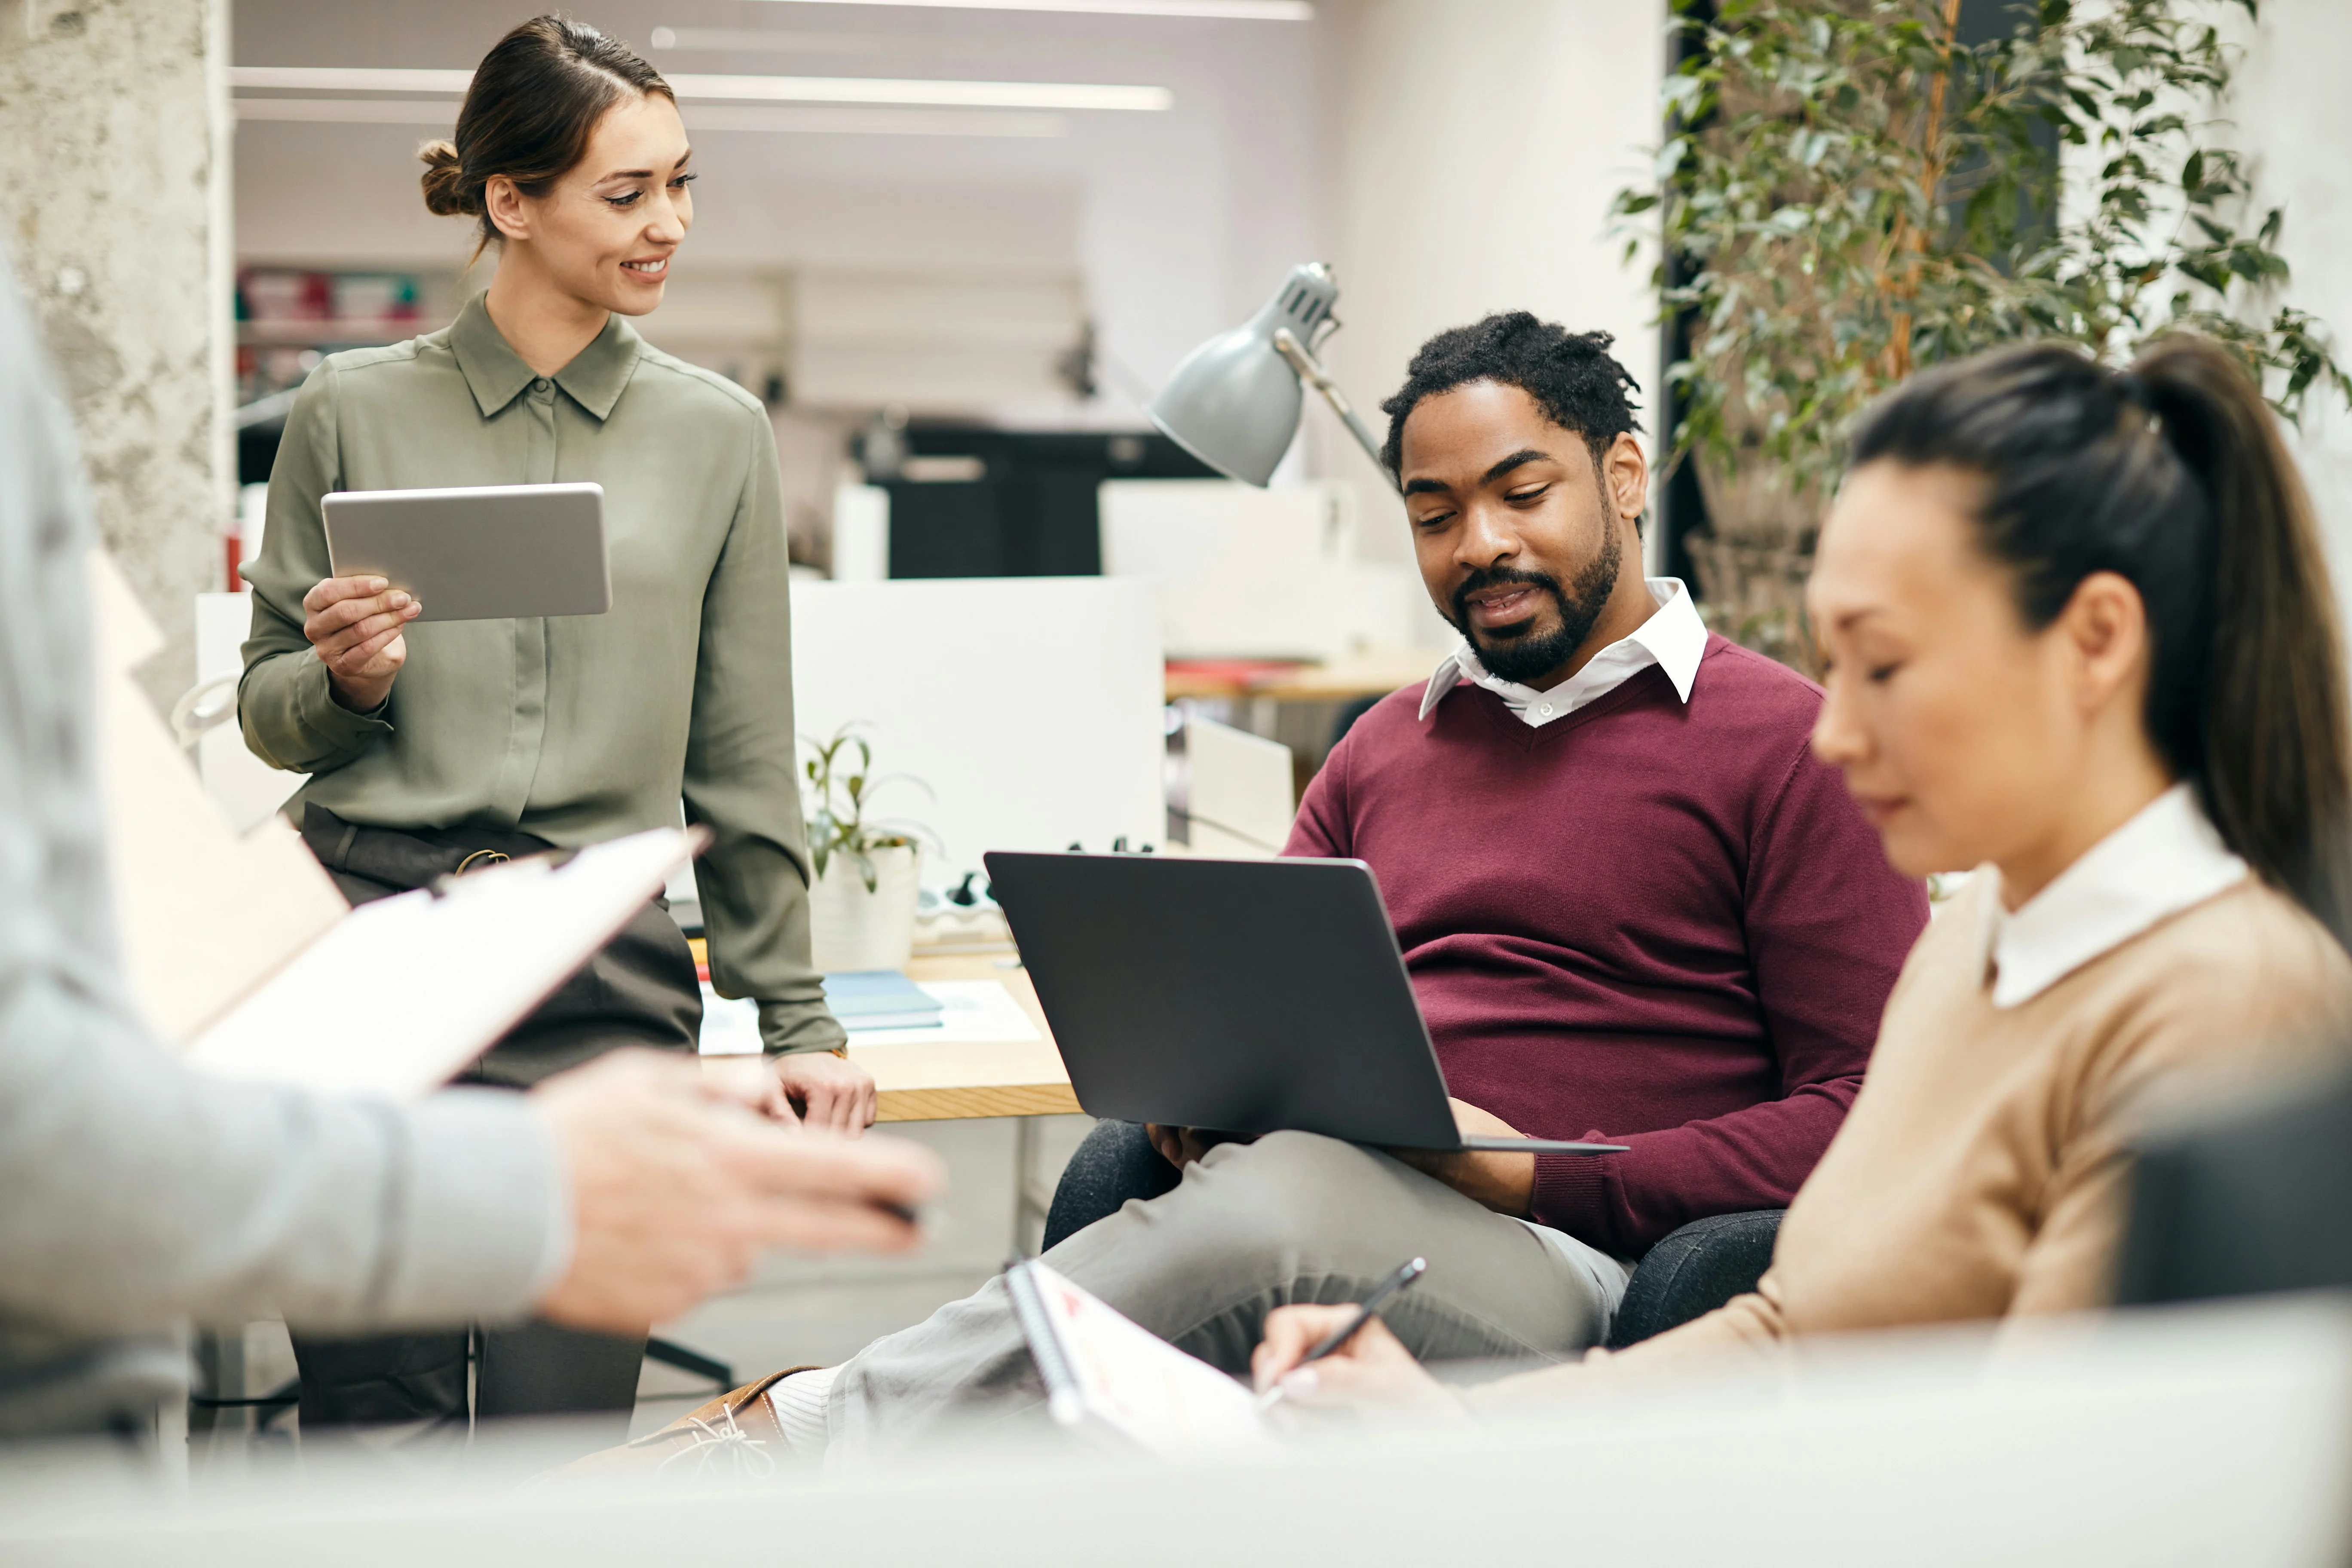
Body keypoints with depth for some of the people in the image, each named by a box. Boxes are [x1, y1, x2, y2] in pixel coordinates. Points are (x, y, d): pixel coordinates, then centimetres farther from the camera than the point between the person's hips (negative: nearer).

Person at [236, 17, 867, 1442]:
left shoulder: (717, 435, 10)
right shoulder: (356, 412, 6)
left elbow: (744, 758, 12)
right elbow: (270, 719, 13)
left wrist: (798, 1022, 11)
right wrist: (344, 679, -10)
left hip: (608, 978, 1)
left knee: (564, 1447, -1)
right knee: (376, 1425, 2)